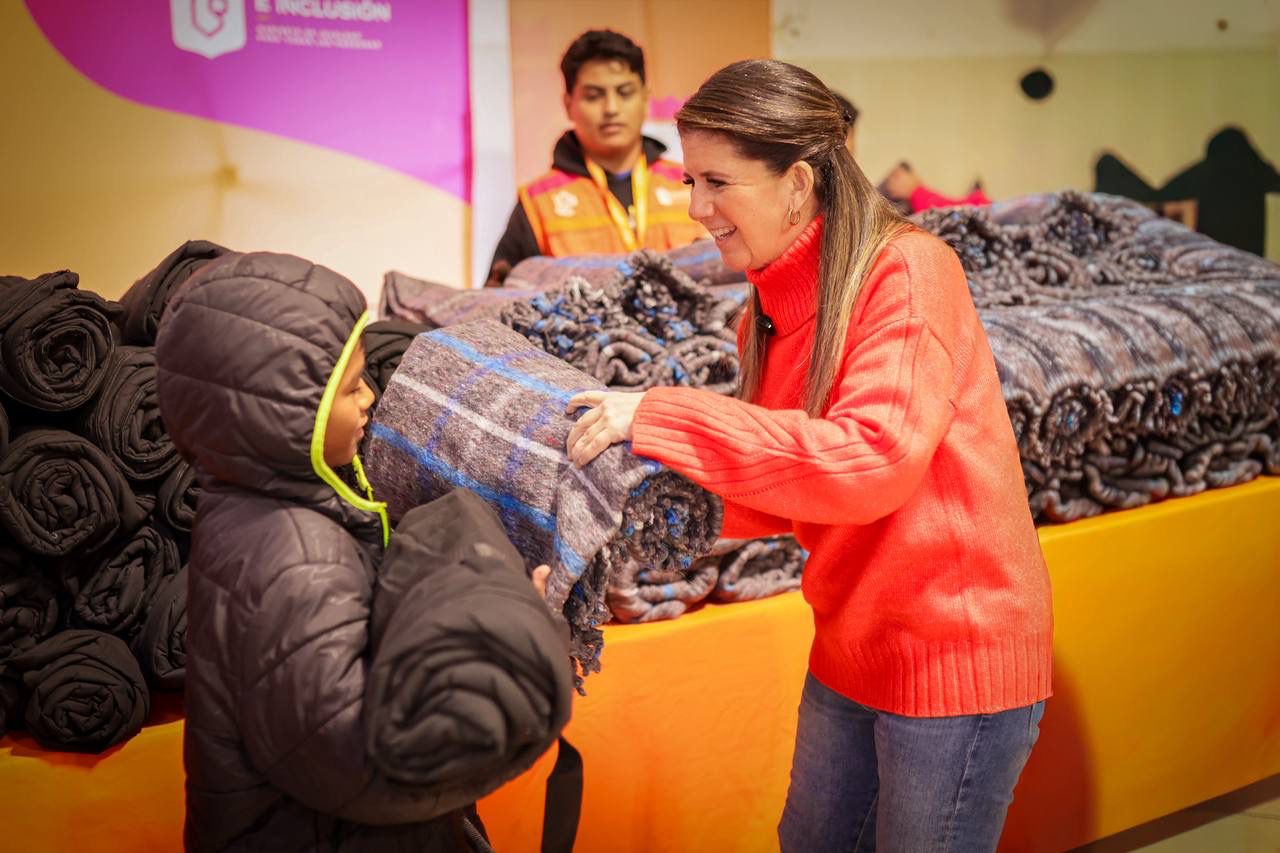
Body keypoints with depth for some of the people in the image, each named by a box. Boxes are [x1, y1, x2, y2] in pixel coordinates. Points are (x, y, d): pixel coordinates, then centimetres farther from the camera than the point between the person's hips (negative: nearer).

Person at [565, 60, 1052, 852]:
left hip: (955, 655, -8)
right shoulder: (775, 302, 4)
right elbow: (776, 499, 5)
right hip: (852, 645, 8)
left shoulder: (907, 269, -19)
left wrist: (666, 419, -28)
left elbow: (873, 459, -31)